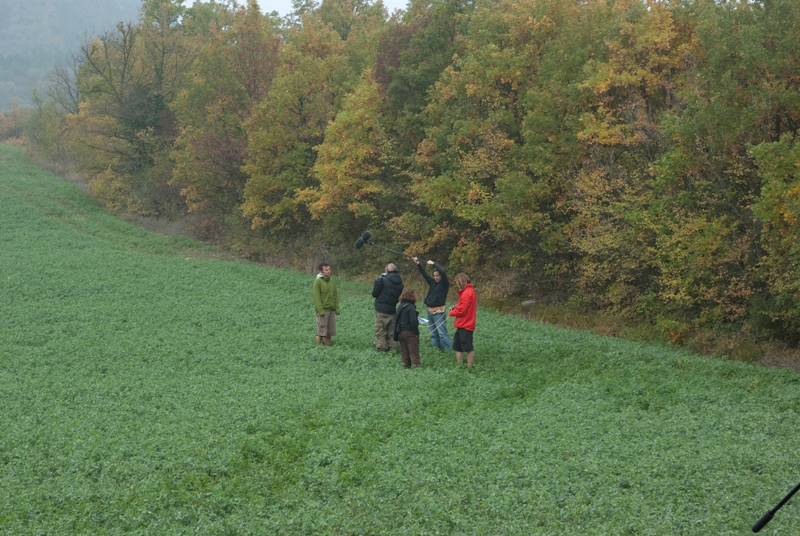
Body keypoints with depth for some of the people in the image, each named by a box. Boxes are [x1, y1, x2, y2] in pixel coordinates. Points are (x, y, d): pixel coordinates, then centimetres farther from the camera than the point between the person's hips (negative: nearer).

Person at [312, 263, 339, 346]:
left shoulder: (332, 283, 15)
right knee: (321, 332, -4)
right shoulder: (317, 282, -6)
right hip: (322, 311, -6)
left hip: (331, 311, 6)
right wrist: (321, 310, -18)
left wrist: (337, 309, 5)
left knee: (329, 333, 6)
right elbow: (316, 297, -12)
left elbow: (335, 296, 15)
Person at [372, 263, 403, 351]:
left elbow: (374, 294, -7)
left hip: (381, 311, -6)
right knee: (391, 332, 15)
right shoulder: (400, 283, 6)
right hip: (392, 310, 6)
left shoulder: (383, 280, -13)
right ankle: (392, 348, 15)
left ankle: (381, 348, -2)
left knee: (380, 332, 1)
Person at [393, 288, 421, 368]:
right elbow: (413, 322, -21)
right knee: (414, 352, -3)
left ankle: (406, 366, 15)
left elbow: (396, 320, 14)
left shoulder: (400, 306, 9)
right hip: (410, 332, -7)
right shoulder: (410, 307, -15)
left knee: (404, 352, 12)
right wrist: (416, 333, -13)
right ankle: (416, 365, -6)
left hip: (400, 333, 7)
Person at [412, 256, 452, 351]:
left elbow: (443, 272, -23)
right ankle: (438, 349, 18)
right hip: (430, 311, 8)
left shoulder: (445, 284, -7)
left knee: (442, 332, -12)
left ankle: (448, 350, -11)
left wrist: (433, 264, -15)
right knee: (433, 333, 11)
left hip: (438, 312, -8)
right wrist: (418, 263, 7)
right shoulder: (433, 282, 11)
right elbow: (424, 274, 15)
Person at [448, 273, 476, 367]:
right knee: (457, 346, 14)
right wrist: (455, 307, 5)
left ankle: (469, 368, 2)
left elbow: (462, 310, -20)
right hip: (462, 324, 11)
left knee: (468, 348, -3)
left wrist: (451, 313, -3)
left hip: (465, 325, -11)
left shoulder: (467, 293, -18)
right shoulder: (468, 291, 14)